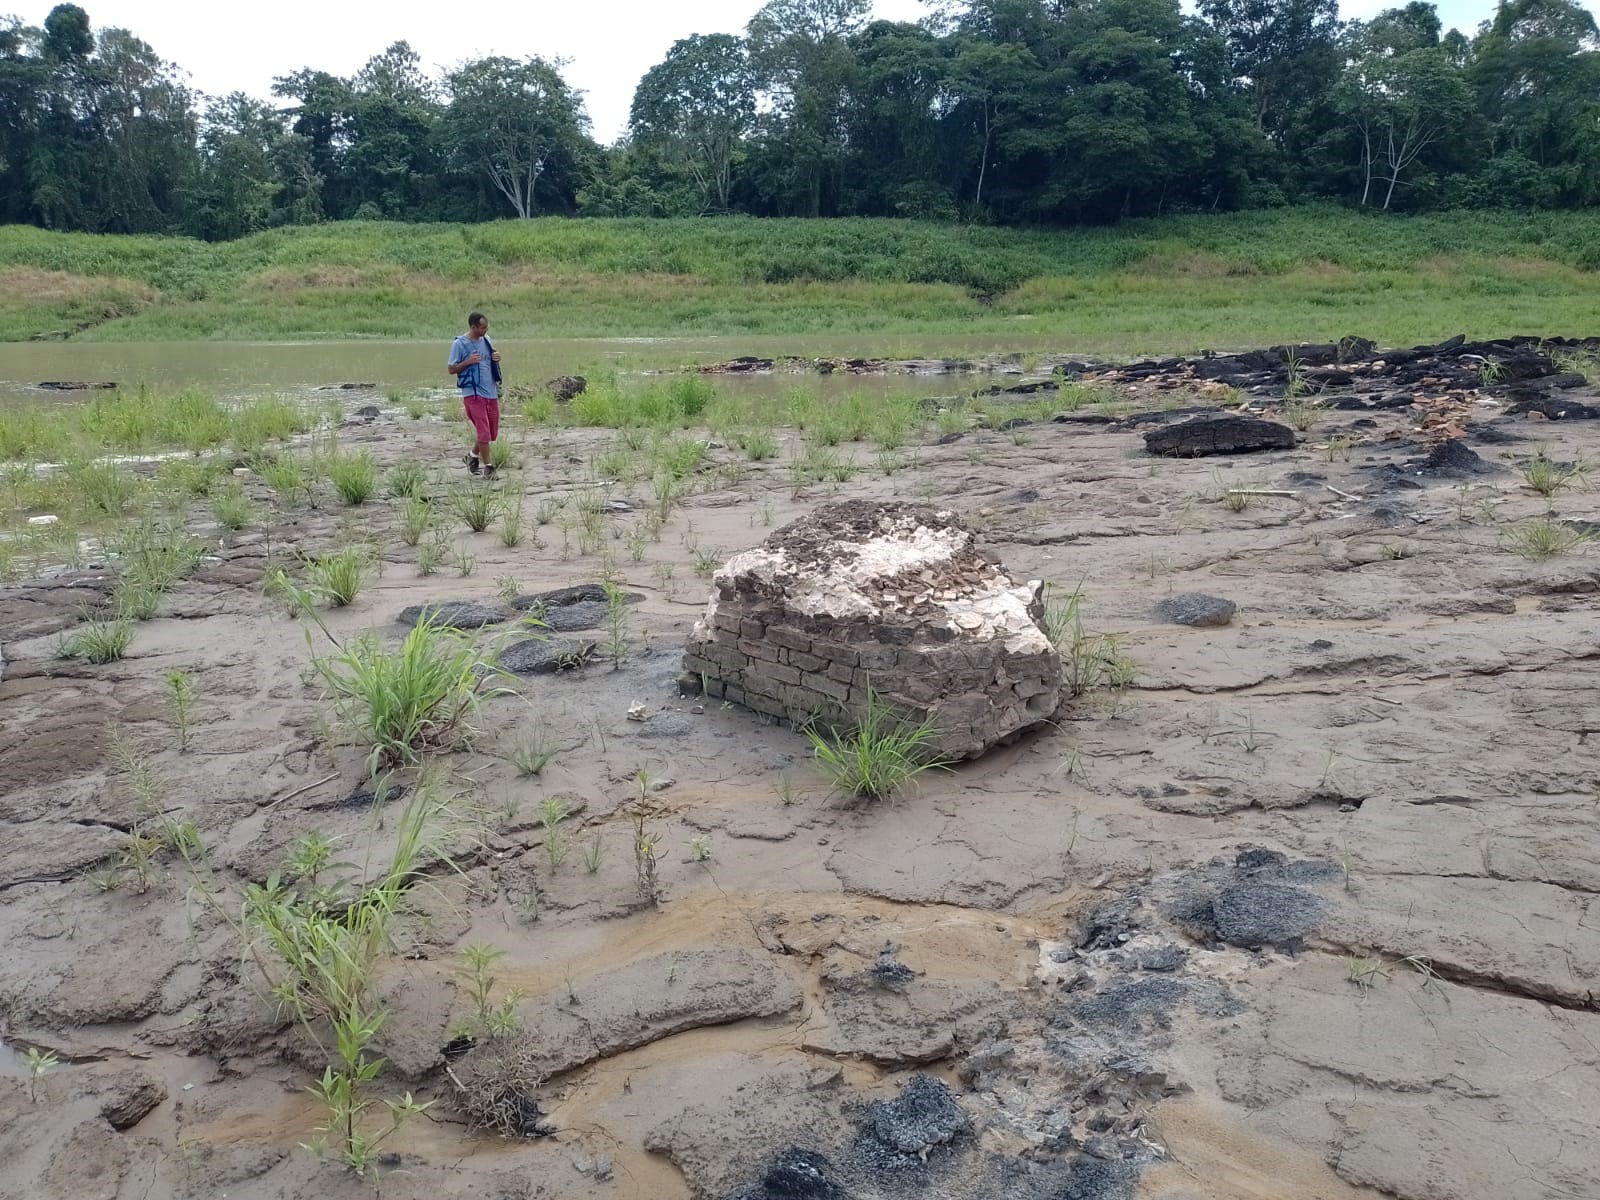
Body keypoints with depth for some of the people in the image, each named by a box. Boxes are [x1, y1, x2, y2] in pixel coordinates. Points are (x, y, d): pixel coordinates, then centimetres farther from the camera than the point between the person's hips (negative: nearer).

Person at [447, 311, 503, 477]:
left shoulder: (486, 340, 10)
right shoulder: (459, 344, -7)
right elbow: (451, 369, -3)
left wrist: (497, 358, 1)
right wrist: (468, 362, -17)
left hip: (491, 391, 6)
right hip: (473, 393, -6)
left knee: (492, 432, 12)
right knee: (483, 431, -7)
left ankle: (473, 456, 34)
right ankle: (487, 466, 4)